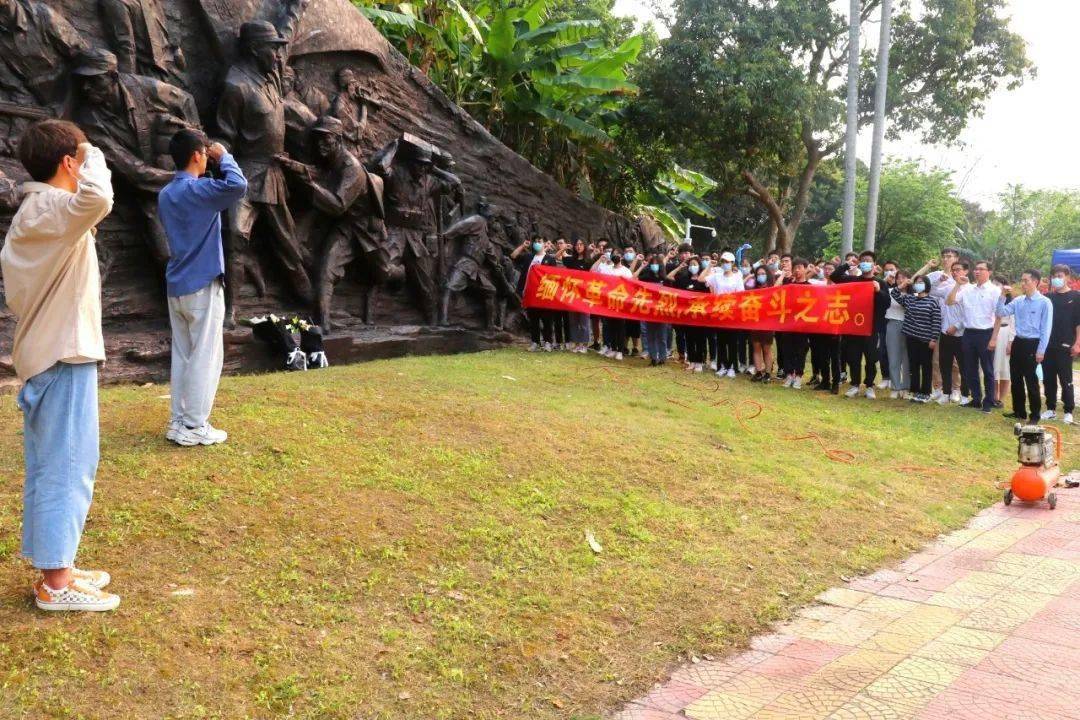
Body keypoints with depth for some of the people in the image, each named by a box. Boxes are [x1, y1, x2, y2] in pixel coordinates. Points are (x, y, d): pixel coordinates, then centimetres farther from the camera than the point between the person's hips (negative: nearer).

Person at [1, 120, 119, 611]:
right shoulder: (53, 209, -16)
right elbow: (98, 198, -38)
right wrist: (94, 155, -20)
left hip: (42, 354, 10)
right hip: (64, 356, -10)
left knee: (49, 468, 14)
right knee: (67, 467, -4)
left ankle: (55, 569, 23)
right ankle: (55, 584, 3)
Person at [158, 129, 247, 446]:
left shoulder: (166, 195, 12)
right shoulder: (199, 189, -14)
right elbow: (238, 186, -29)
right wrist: (224, 157, -10)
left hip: (176, 286, 8)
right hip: (203, 285, -8)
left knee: (182, 356, 11)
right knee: (205, 357, -2)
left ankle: (178, 422, 14)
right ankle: (194, 426, 0)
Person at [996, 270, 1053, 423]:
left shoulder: (1044, 302, -10)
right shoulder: (1018, 301, 7)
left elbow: (1046, 328, -10)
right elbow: (1000, 313, 7)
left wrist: (1041, 351, -12)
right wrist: (1002, 296, -5)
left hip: (1032, 344, -6)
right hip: (1018, 343, 6)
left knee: (1031, 381, 0)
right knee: (1015, 379, 13)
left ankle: (1034, 415, 12)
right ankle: (1019, 411, 26)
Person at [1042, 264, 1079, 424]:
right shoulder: (1048, 297, 10)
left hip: (1065, 346, -4)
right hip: (1047, 345, 4)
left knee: (1066, 380, 1)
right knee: (1048, 379, 8)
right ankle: (1051, 409, 17)